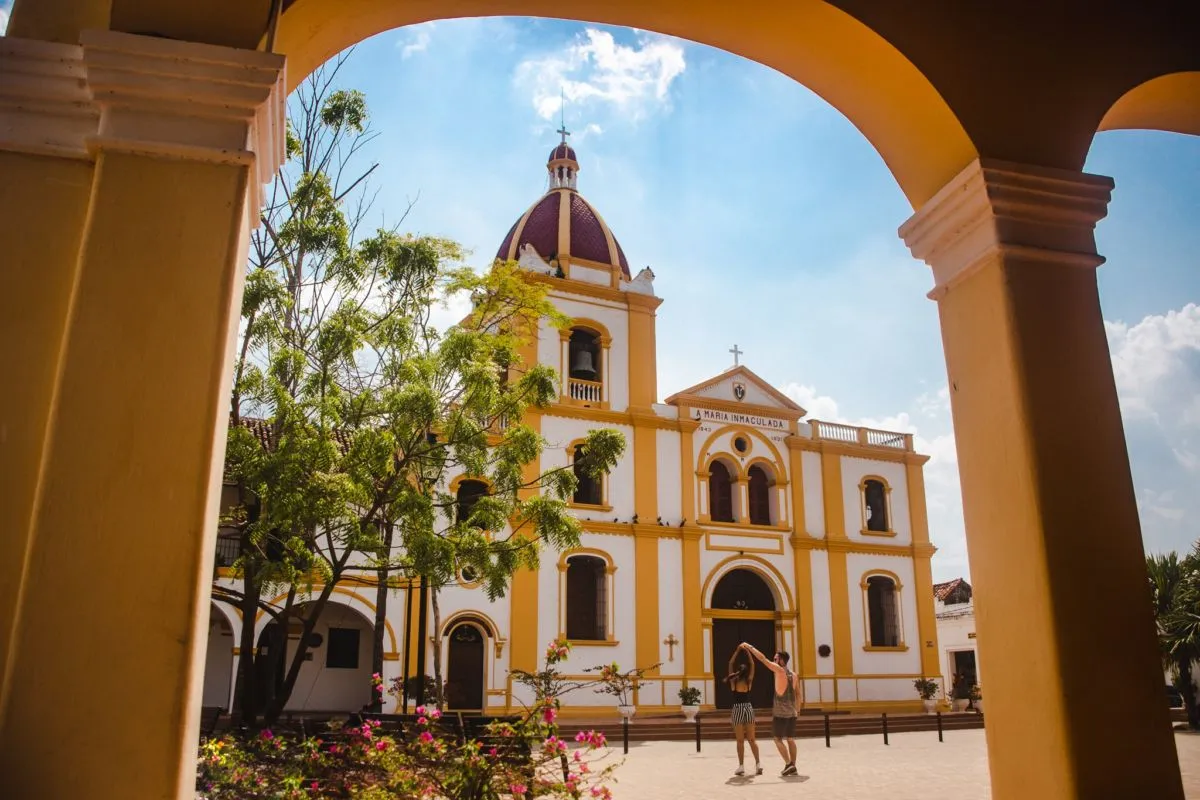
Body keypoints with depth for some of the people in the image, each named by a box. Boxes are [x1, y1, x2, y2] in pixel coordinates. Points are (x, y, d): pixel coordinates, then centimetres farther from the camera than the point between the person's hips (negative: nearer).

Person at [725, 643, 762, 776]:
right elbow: (752, 665, 3)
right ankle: (758, 763, -1)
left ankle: (741, 766, -1)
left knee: (740, 740, 1)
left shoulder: (733, 681, -6)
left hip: (738, 709, -2)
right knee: (752, 739, 9)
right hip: (749, 708, 2)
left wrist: (737, 650, -4)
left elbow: (731, 664, -2)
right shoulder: (749, 681, -2)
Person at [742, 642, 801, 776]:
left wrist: (750, 647, -3)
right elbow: (798, 694, 11)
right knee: (790, 739, 10)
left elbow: (762, 658, -10)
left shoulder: (779, 670, -11)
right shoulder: (794, 675, 7)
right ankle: (793, 766, 8)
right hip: (791, 713, 6)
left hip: (780, 713, -6)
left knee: (778, 739, 2)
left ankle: (788, 764, -9)